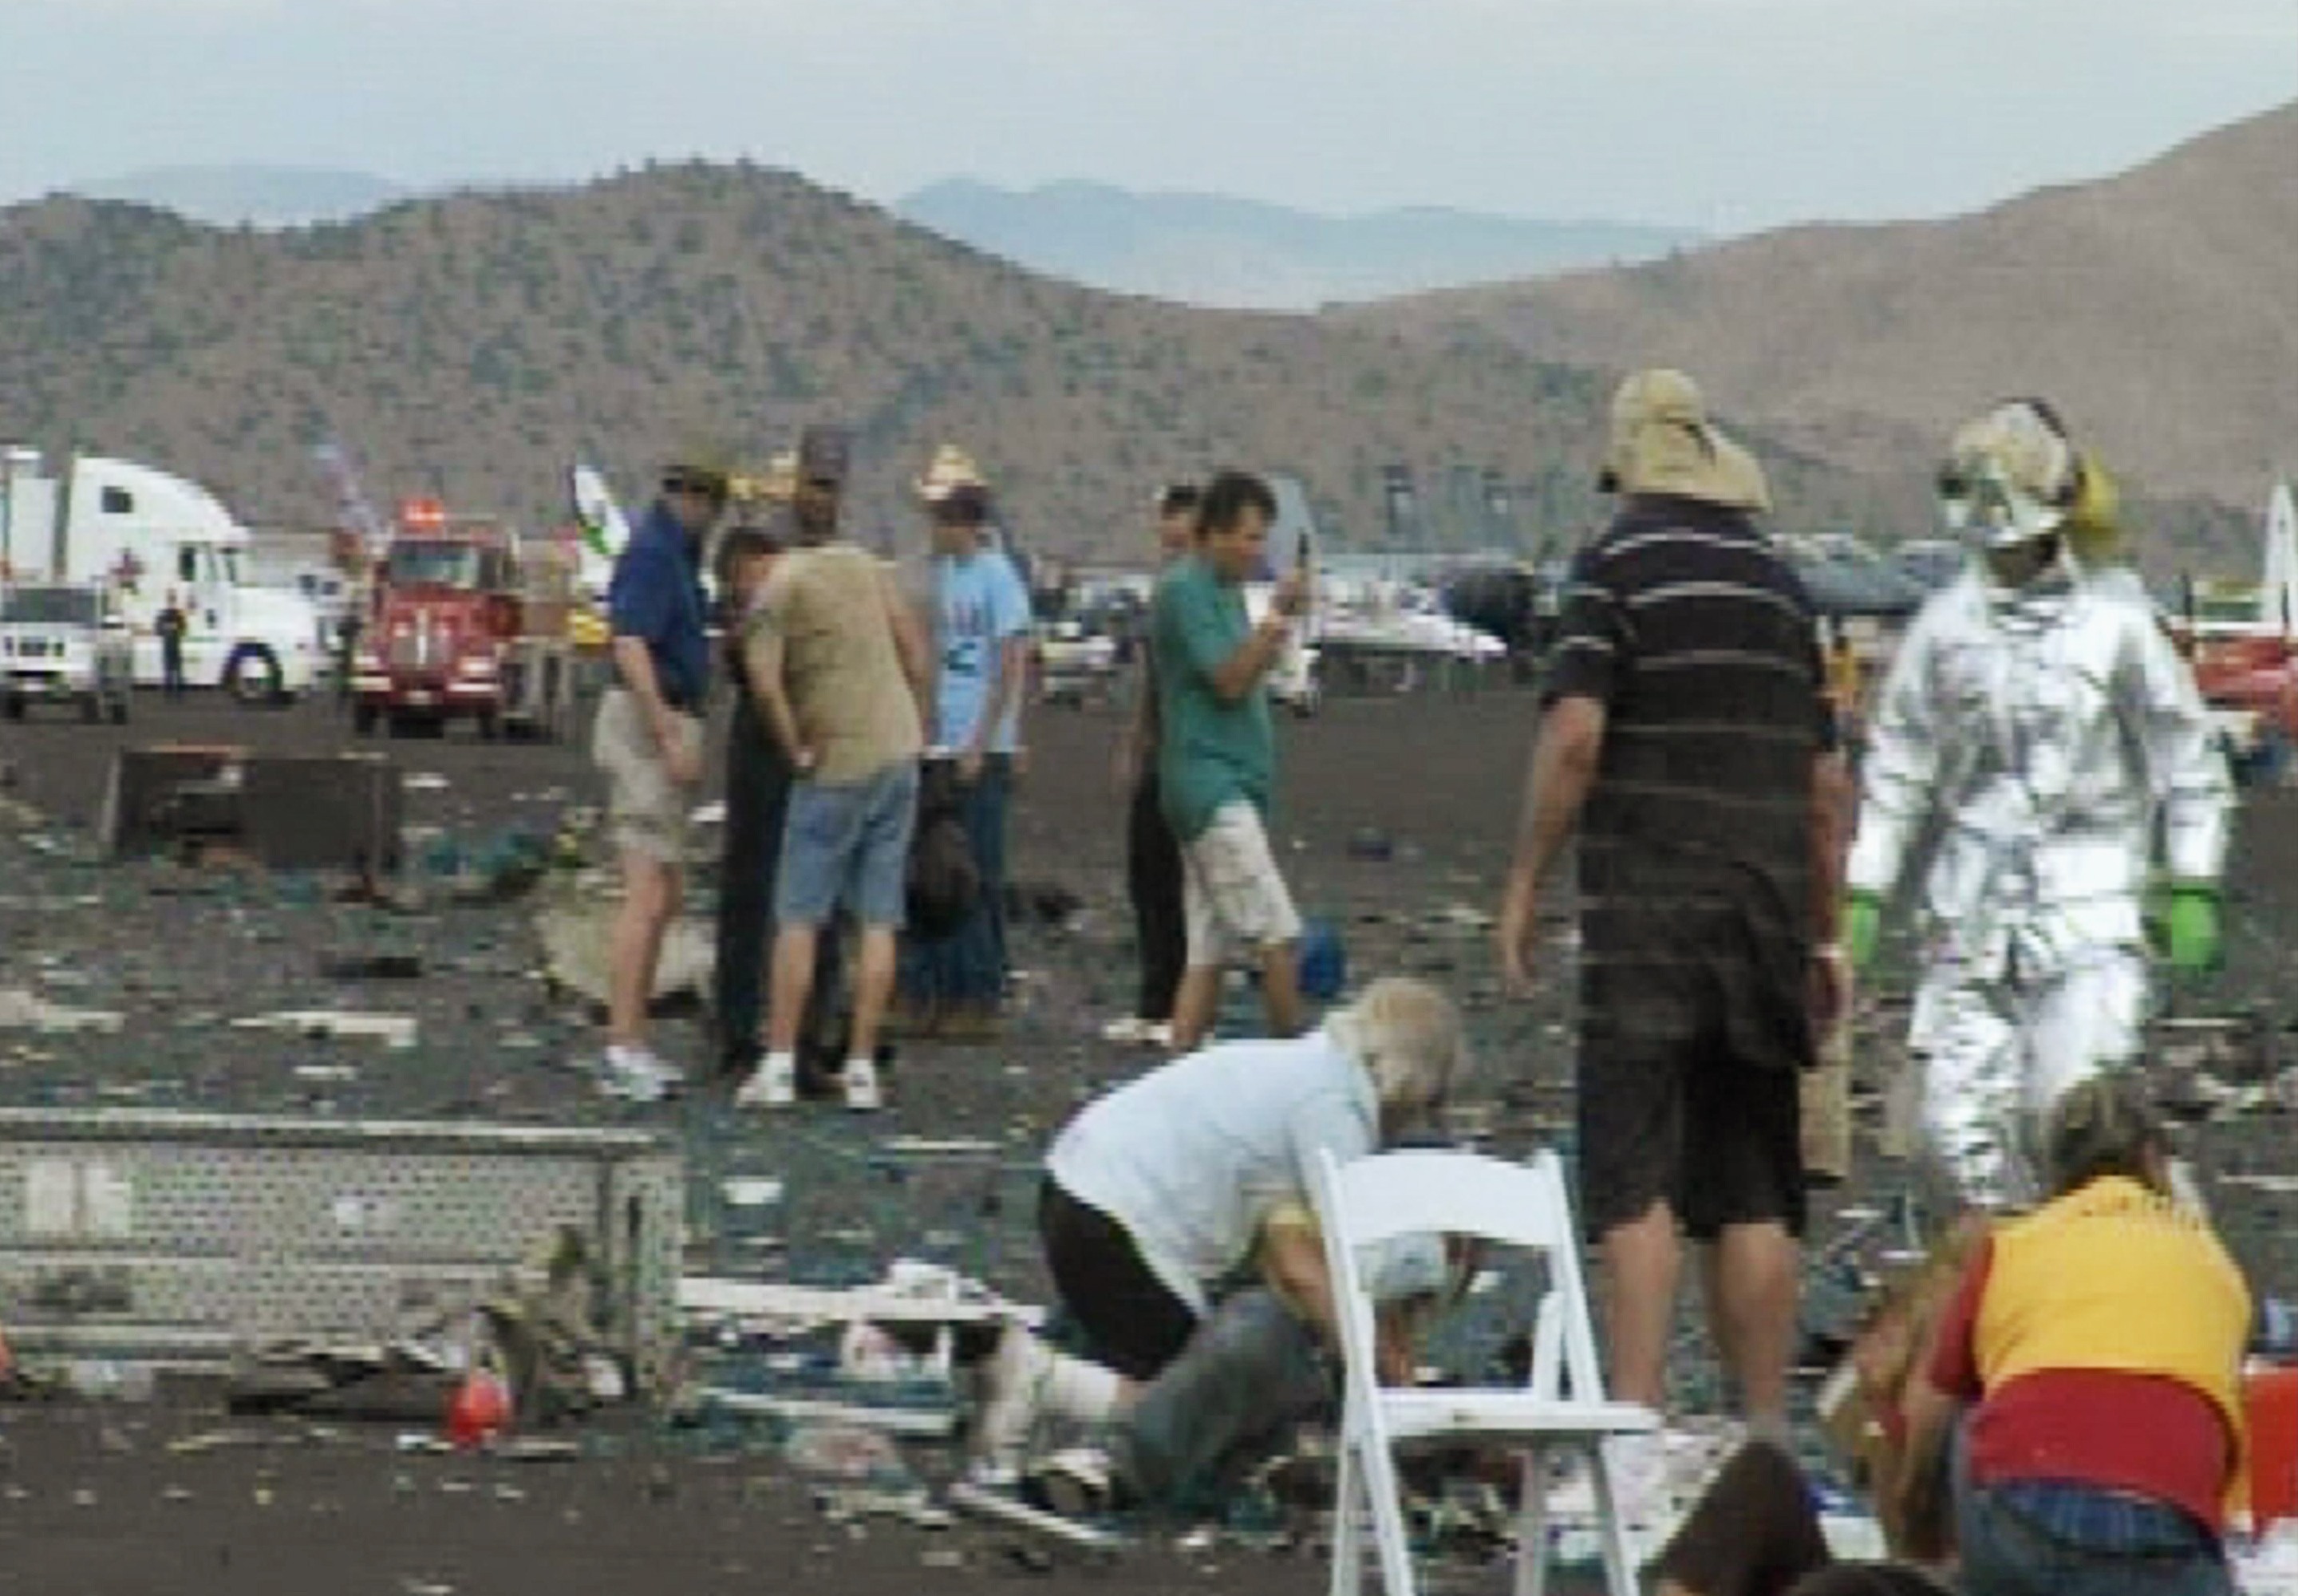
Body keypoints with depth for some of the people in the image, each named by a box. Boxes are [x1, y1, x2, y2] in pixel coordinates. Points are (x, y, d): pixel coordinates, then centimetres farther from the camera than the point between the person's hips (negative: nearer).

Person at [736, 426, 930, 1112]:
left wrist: (797, 751, -9)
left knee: (799, 918, 2)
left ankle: (779, 1066, -2)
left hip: (836, 768, -5)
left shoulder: (781, 585, -9)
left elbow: (765, 680, -21)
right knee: (879, 920, 5)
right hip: (898, 754, 5)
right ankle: (861, 1069, 4)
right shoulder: (869, 568, 7)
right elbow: (915, 655, 9)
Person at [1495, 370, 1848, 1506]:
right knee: (1753, 1191, 9)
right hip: (1767, 916, 5)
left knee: (1634, 1180, -7)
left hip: (1648, 910, -5)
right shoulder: (1778, 582, 14)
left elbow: (1574, 736, -15)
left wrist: (1525, 883, -6)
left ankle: (1637, 1441, -15)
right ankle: (1767, 1442, 11)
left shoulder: (1618, 561, -4)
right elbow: (1825, 781, 15)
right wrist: (1824, 934, 21)